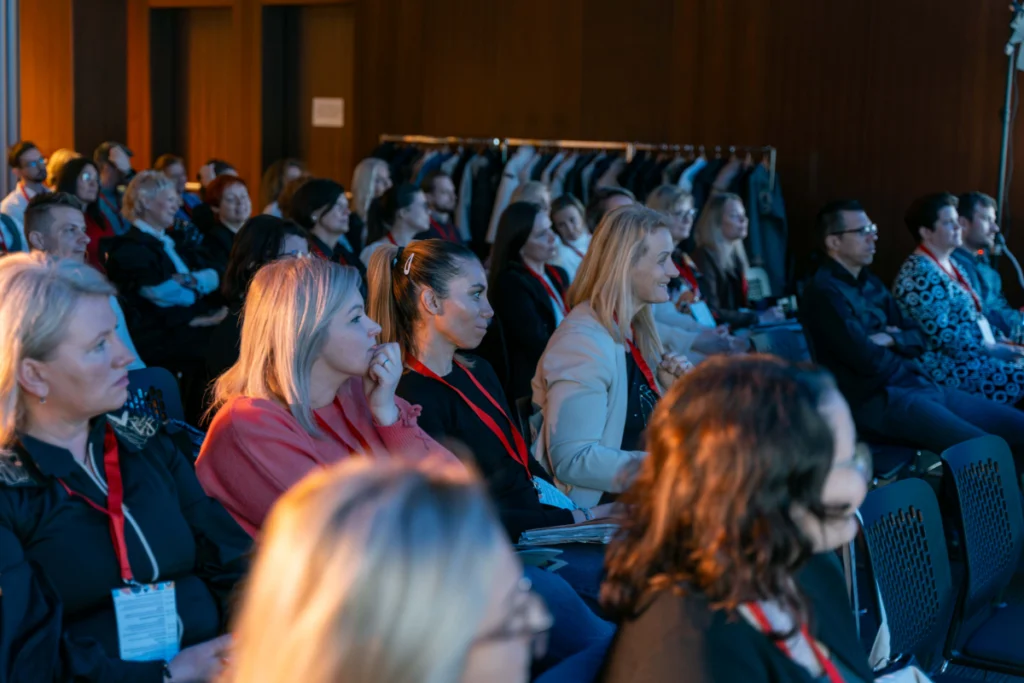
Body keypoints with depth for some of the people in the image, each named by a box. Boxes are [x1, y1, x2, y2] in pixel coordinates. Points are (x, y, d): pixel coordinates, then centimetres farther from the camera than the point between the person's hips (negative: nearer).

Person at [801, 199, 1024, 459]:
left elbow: (918, 338, 17)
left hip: (919, 384, 10)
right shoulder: (824, 292, -12)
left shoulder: (870, 283, 18)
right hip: (877, 401, -9)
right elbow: (867, 360, -19)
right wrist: (900, 349, 3)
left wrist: (889, 339, -5)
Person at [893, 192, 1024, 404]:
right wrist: (989, 349, -17)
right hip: (948, 367, -10)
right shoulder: (919, 274, -15)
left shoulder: (950, 265, 16)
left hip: (976, 355, 10)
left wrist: (999, 340, 6)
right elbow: (940, 333, -21)